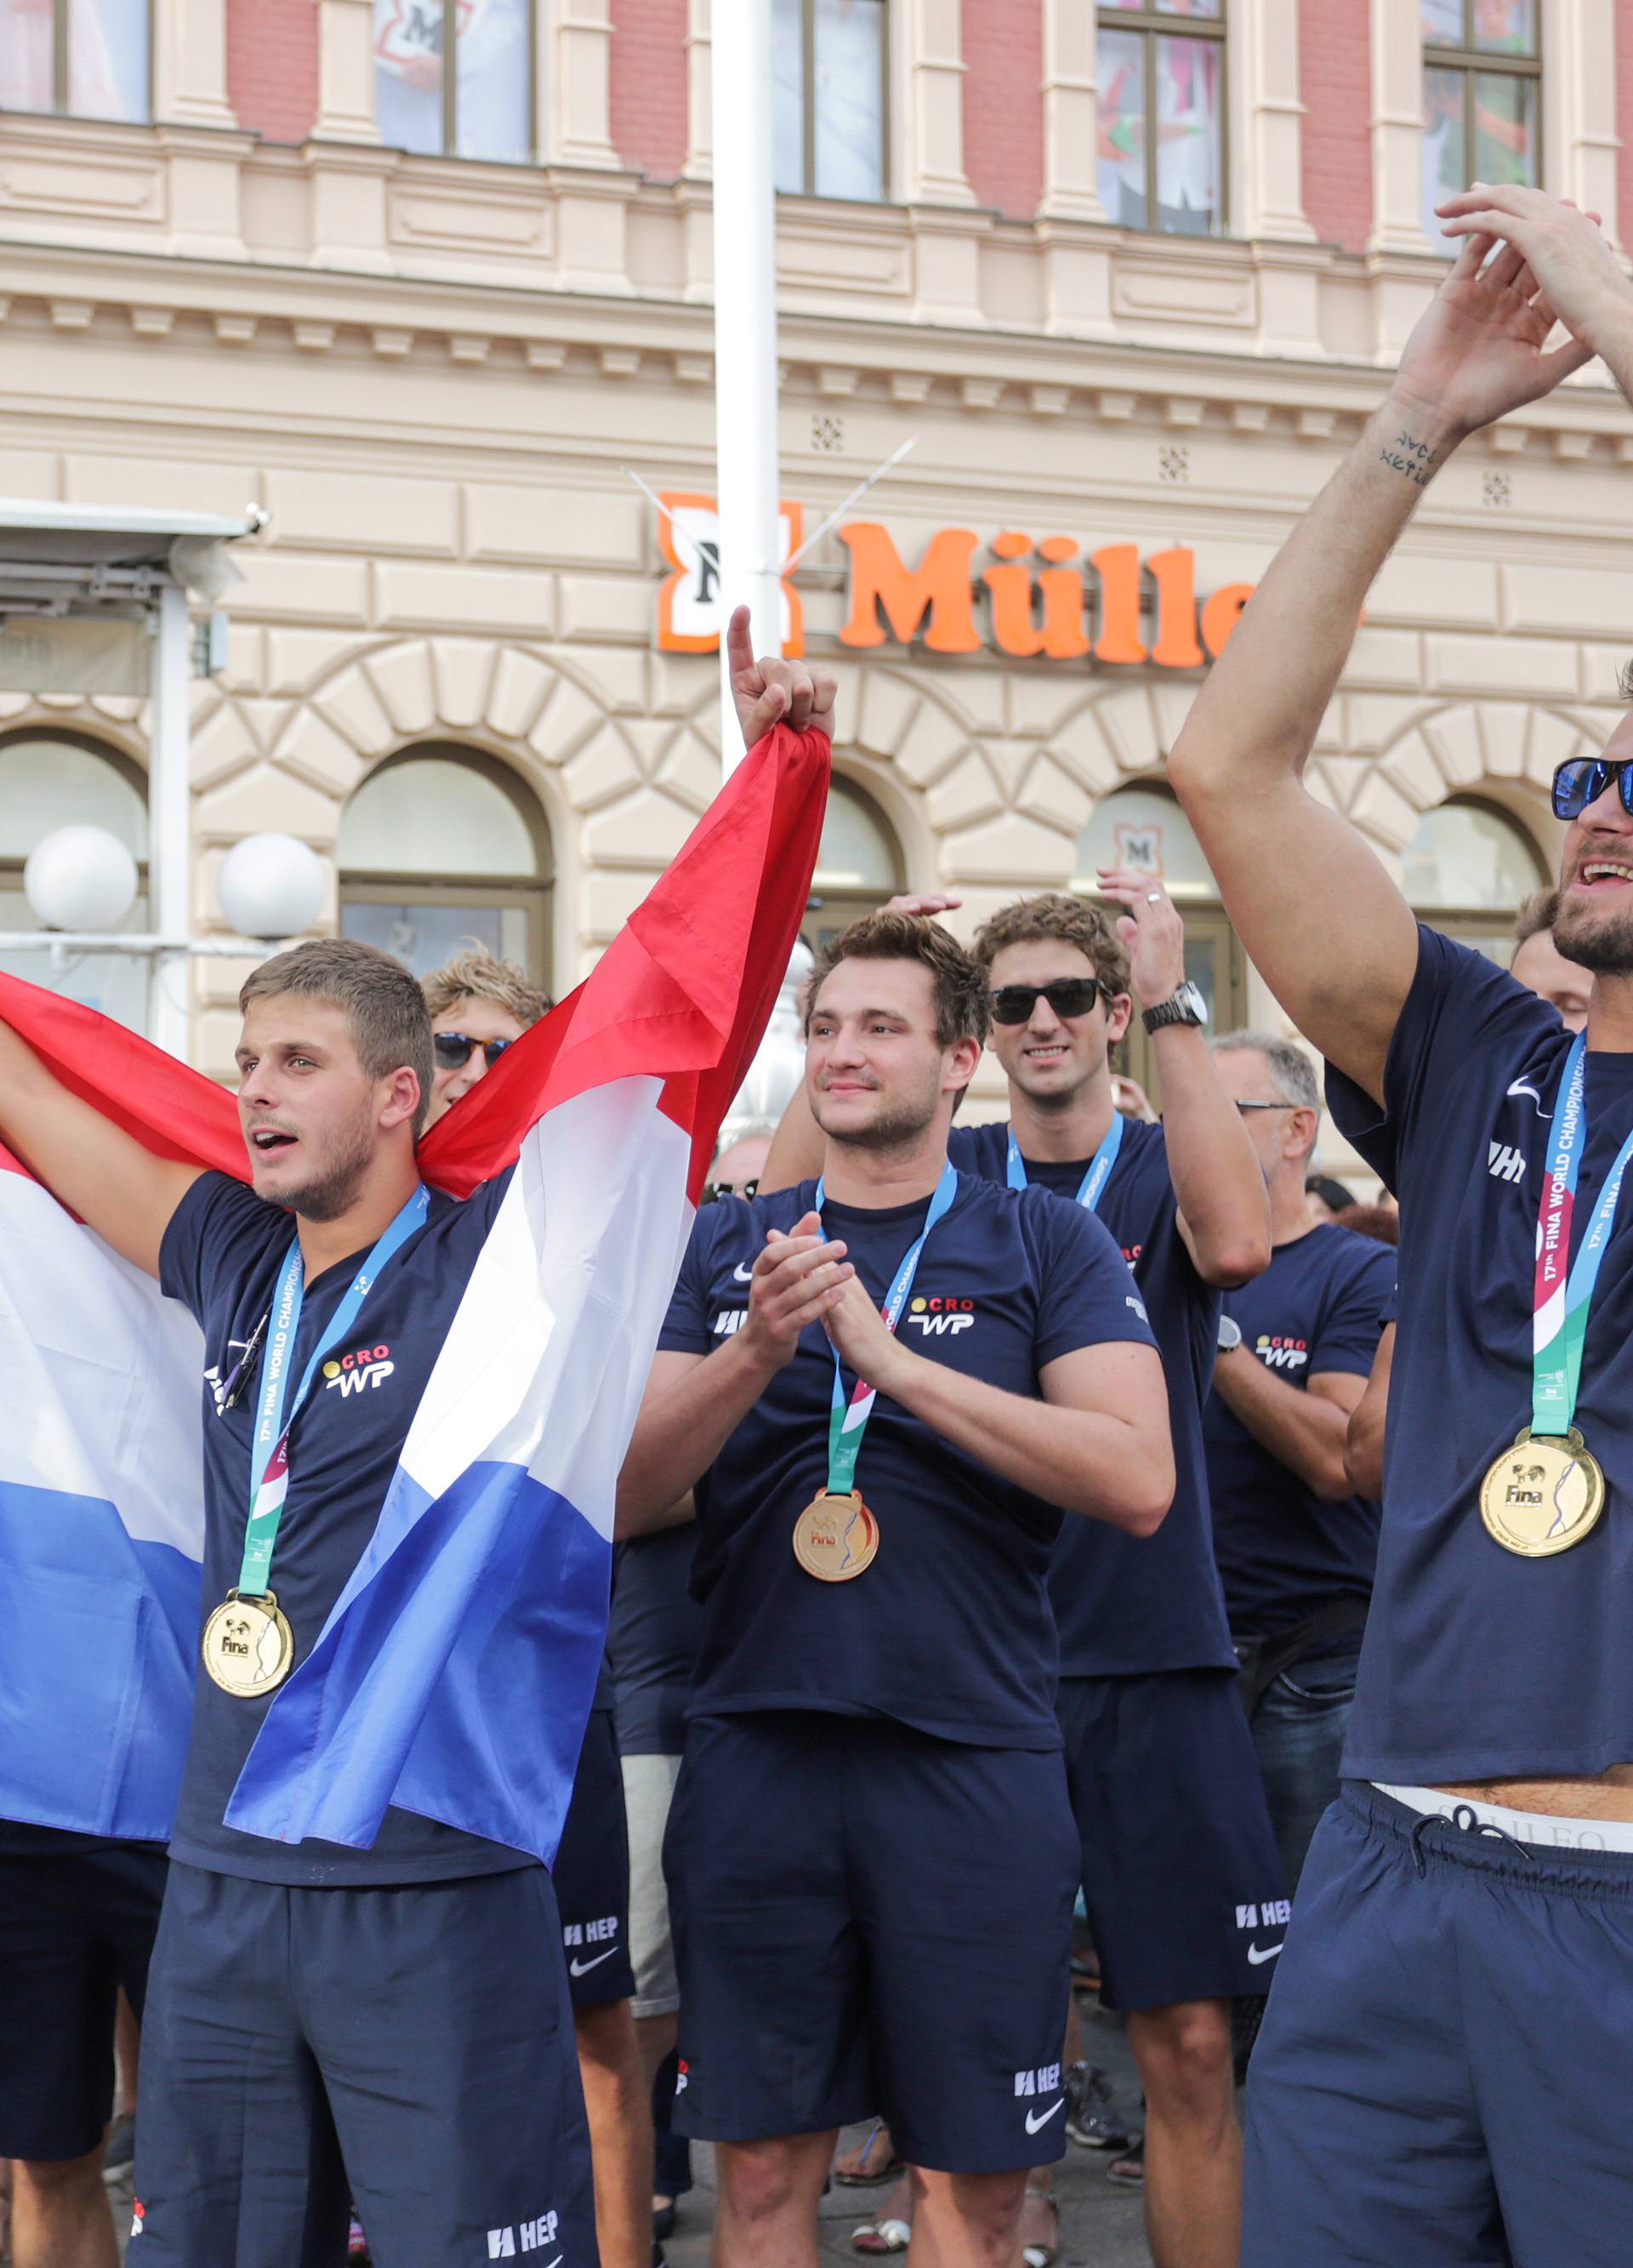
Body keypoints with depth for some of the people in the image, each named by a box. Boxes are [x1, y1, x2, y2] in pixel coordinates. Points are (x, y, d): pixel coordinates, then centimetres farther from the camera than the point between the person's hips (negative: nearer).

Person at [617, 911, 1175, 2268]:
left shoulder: (1045, 1246, 1)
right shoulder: (725, 1249, 9)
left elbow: (1138, 1482, -12)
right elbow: (624, 1497, 1)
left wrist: (894, 1357, -17)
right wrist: (755, 1353, -16)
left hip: (975, 1760, -2)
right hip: (756, 1750, 2)